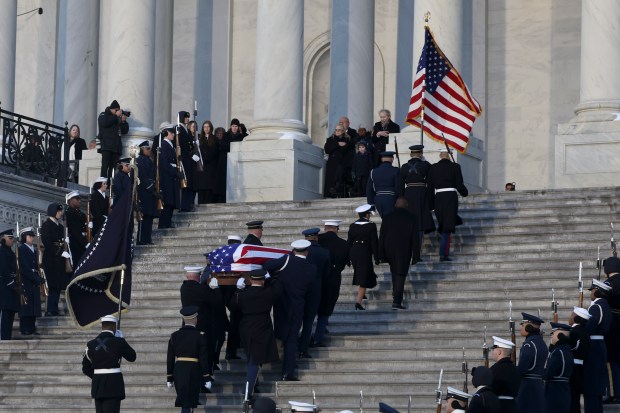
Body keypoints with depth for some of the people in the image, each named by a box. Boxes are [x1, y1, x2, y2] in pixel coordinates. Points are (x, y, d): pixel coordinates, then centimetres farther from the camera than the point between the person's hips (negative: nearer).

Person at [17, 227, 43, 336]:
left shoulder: (34, 250, 18)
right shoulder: (22, 249, -5)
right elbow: (24, 267, -13)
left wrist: (38, 278, 4)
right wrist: (37, 278, -14)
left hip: (35, 281, 7)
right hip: (26, 281, -7)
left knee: (34, 305, 5)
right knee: (26, 305, -7)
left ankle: (32, 329, 8)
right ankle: (25, 329, -6)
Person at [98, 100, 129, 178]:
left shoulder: (118, 118, 21)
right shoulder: (103, 115, 10)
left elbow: (125, 131, 18)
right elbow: (105, 123, -12)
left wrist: (123, 121, 1)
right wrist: (116, 116, -7)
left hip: (116, 147, 4)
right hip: (106, 145, -4)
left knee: (113, 167, -6)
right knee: (105, 166, -14)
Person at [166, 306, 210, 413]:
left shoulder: (174, 336, 4)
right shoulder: (199, 336, -7)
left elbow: (170, 359, 6)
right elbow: (203, 359, -8)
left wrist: (169, 379, 12)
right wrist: (207, 379, -2)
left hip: (178, 372, 4)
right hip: (194, 372, -4)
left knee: (183, 401, 18)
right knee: (187, 404, -3)